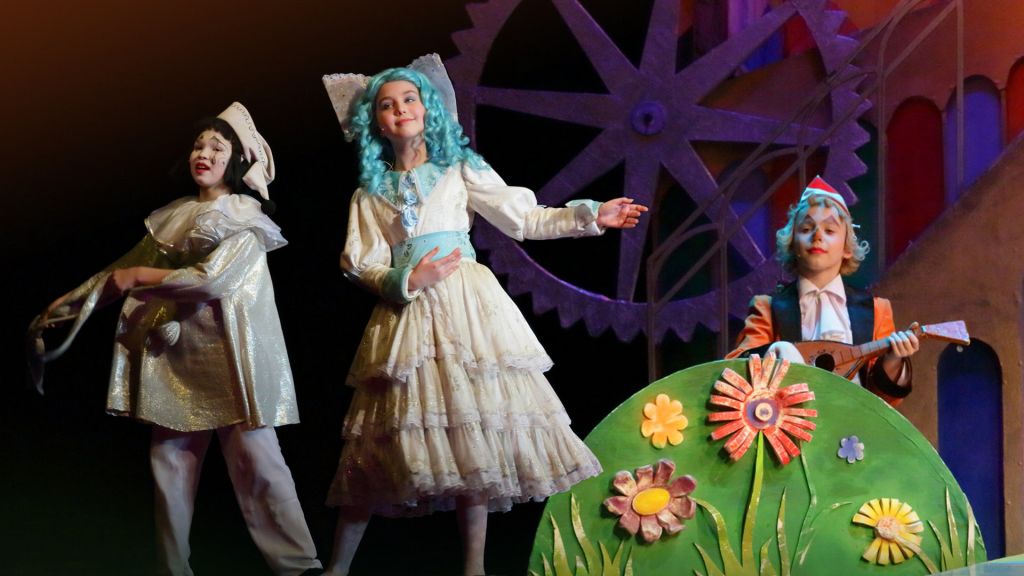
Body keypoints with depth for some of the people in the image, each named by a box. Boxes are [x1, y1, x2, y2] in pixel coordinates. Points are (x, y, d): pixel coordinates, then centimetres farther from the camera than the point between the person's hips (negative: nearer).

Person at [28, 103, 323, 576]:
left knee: (254, 457, -10)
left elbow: (215, 278, -14)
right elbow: (125, 269, 17)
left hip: (227, 353, -6)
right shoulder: (174, 215, 16)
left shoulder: (245, 215, -1)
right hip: (176, 351, 6)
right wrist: (68, 303, 12)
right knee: (171, 460, 3)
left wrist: (141, 278, -6)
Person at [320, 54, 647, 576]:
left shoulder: (460, 169, 9)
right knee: (386, 437, -2)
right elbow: (361, 265, 4)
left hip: (464, 305, -1)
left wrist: (591, 216, 0)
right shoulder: (370, 192, 11)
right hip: (406, 314, 1)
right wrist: (408, 280, -14)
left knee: (470, 425, -7)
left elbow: (523, 218, 8)